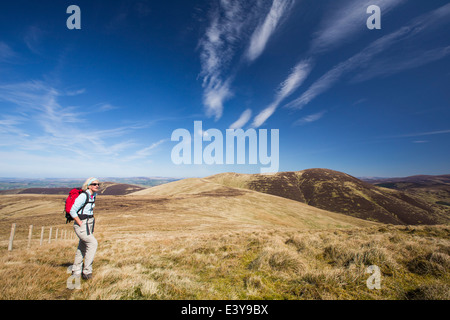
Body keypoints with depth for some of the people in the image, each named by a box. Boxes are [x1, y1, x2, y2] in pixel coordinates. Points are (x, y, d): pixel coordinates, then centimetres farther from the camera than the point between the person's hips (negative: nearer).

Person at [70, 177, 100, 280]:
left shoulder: (94, 195, 7)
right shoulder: (83, 196, -18)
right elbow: (72, 211, -17)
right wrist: (81, 224, -16)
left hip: (89, 224, 8)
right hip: (82, 225, -8)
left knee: (82, 248, 15)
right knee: (93, 243, -14)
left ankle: (76, 272, 30)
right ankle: (87, 271, -3)